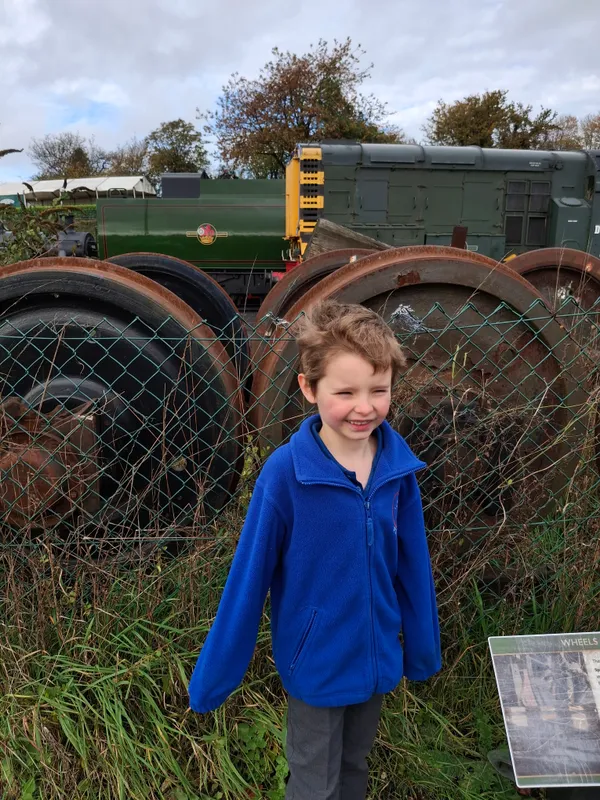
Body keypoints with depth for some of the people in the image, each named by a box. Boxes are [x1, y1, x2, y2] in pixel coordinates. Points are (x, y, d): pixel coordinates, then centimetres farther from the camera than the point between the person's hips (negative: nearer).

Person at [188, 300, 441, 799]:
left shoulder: (398, 465, -13)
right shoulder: (285, 473, -25)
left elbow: (412, 565, -2)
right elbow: (249, 577, -17)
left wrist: (424, 649, 8)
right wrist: (213, 678, -9)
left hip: (376, 657, 4)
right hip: (315, 661, -4)